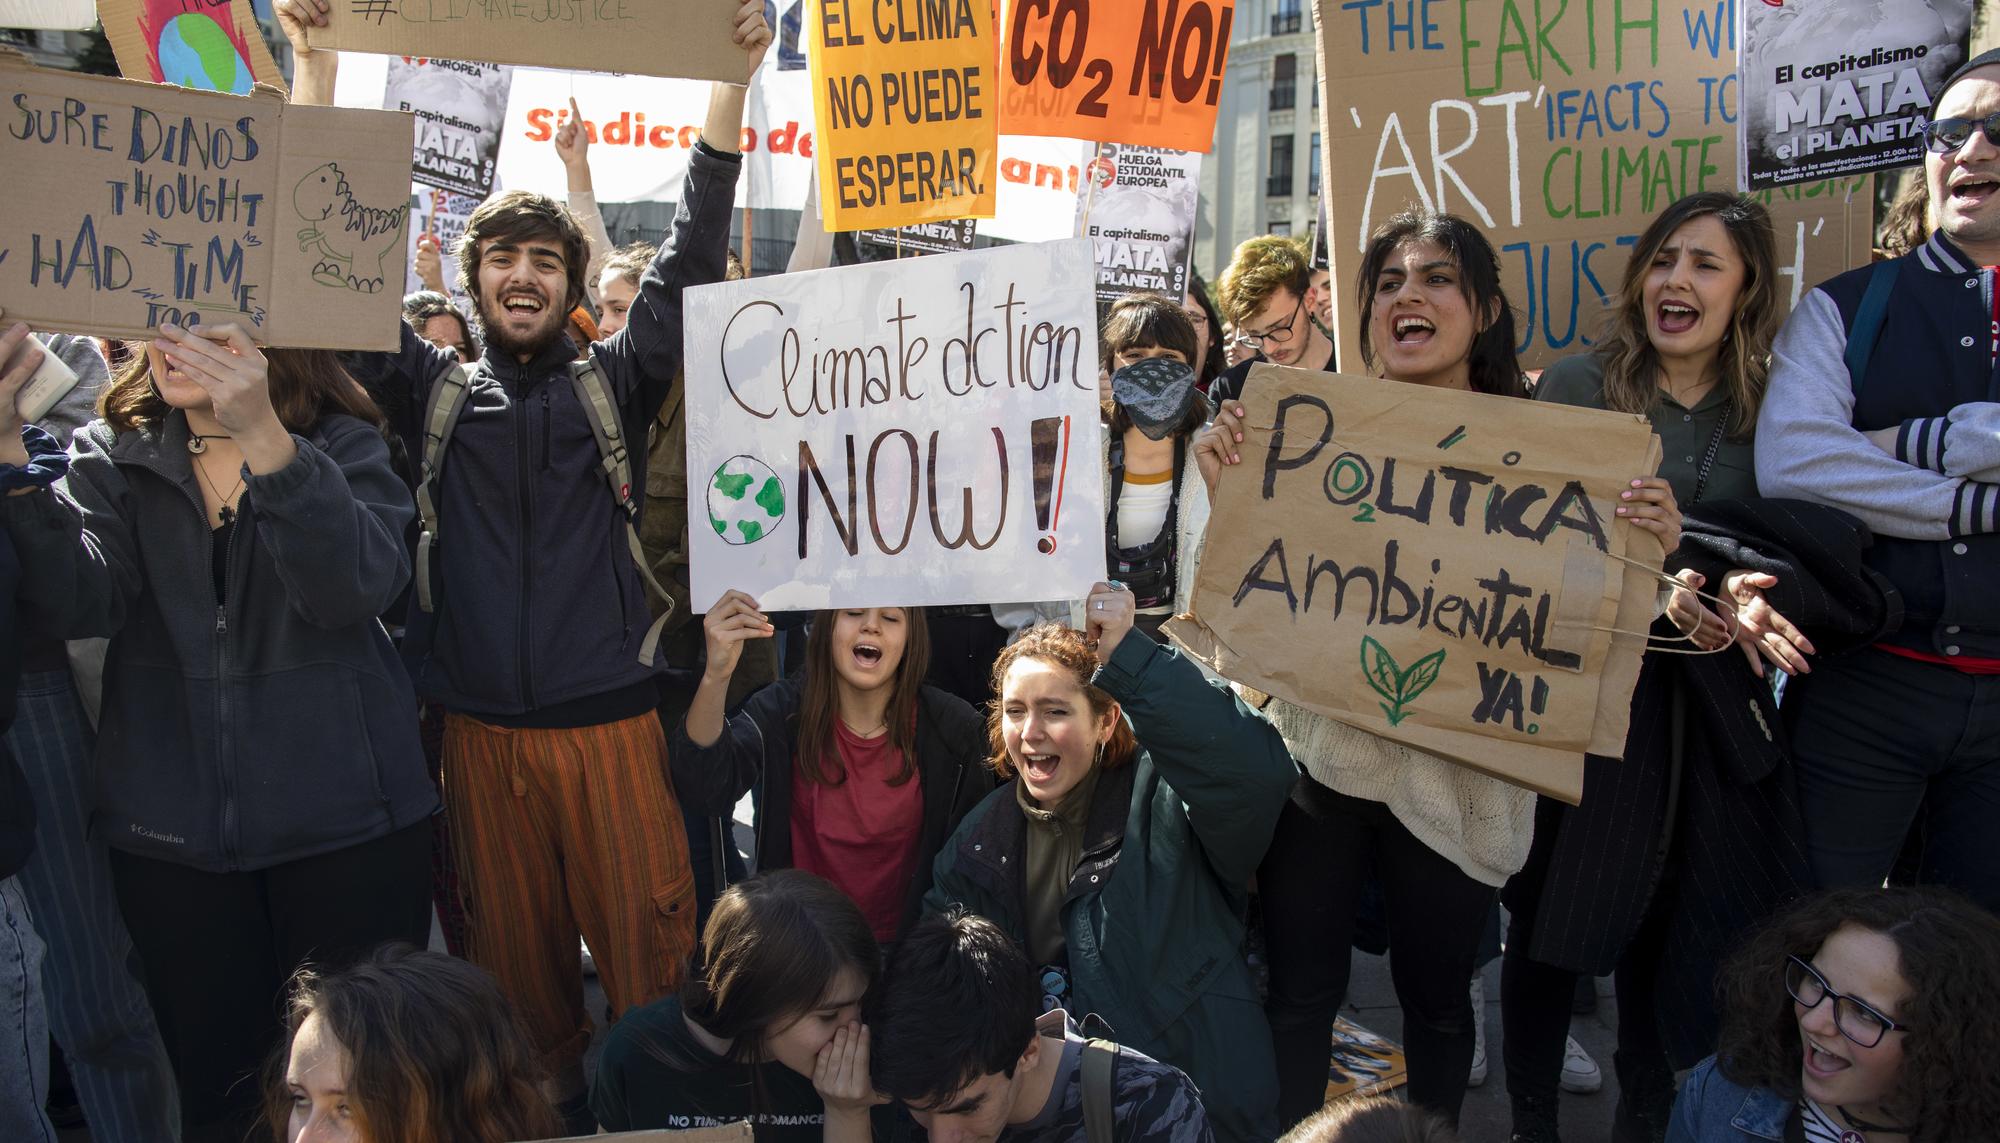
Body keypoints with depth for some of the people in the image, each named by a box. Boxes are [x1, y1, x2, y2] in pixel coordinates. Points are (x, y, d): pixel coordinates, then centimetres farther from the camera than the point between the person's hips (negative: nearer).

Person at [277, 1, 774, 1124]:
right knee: (517, 946, 13)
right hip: (483, 727, 2)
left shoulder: (615, 385, 6)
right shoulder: (437, 391, 10)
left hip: (610, 721, -2)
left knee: (648, 933, 1)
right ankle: (551, 1104, 31)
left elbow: (691, 261, -2)